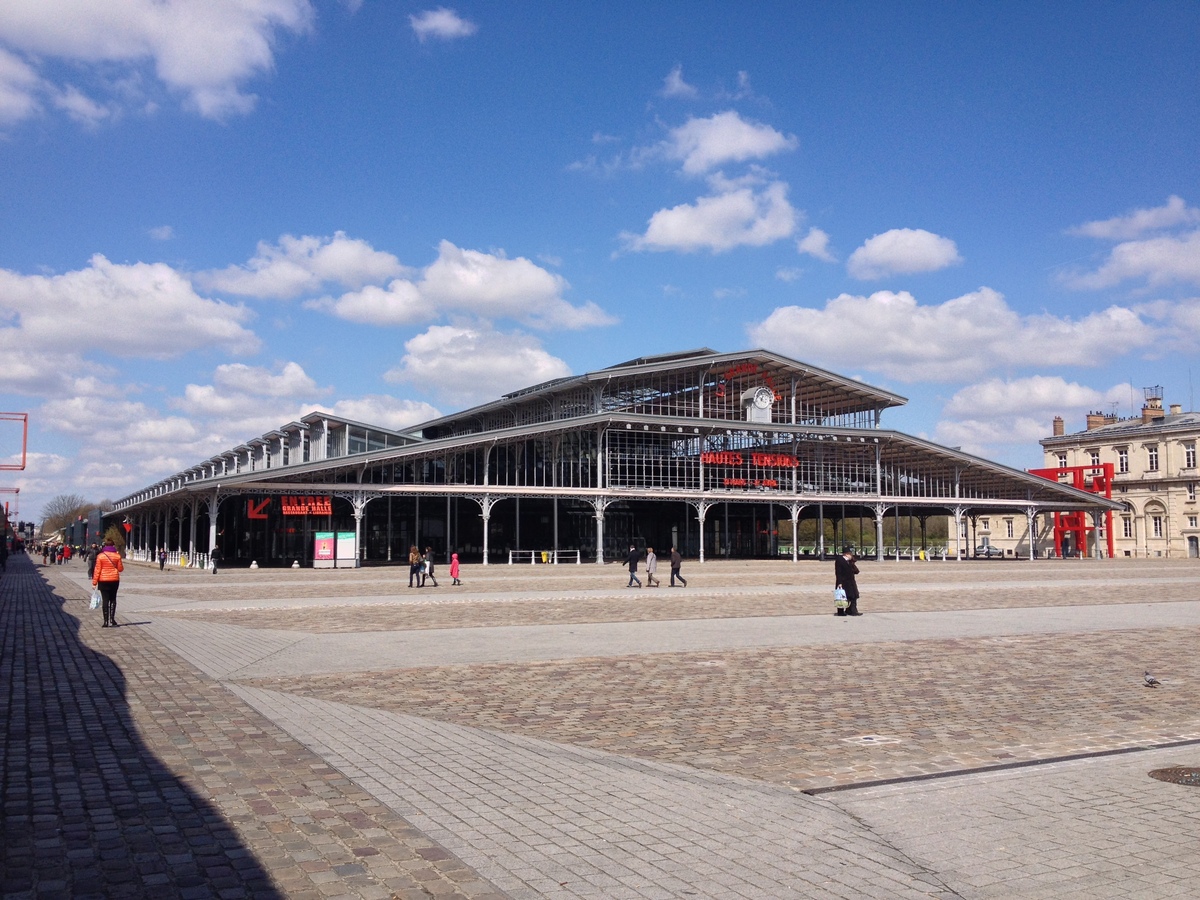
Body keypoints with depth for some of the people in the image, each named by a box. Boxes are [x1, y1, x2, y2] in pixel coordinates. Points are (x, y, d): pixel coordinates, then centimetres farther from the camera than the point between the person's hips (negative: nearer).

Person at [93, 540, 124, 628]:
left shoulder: (100, 556, -5)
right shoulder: (117, 555, -1)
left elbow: (97, 570, -6)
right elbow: (120, 569, 3)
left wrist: (94, 582, -2)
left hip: (103, 581, -1)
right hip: (114, 580, 1)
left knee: (105, 600, 1)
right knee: (113, 599, 13)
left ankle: (106, 621, -1)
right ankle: (112, 619, 2)